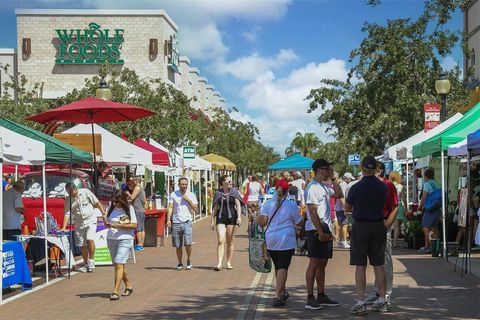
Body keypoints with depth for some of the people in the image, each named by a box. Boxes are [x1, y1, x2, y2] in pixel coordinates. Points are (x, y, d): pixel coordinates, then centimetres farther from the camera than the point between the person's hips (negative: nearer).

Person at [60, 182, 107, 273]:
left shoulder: (86, 192, -7)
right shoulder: (68, 200, 0)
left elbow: (97, 202, -3)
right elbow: (67, 214, -6)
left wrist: (103, 212, -8)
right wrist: (64, 227, -16)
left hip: (90, 220, -3)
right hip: (79, 223, 3)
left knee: (90, 240, -20)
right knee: (83, 245, 6)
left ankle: (91, 260, -5)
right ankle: (86, 264, 20)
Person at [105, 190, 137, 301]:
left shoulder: (129, 209, -5)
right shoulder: (111, 208, 6)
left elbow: (134, 225, -7)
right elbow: (106, 221, 16)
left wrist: (120, 225, -18)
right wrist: (107, 224, -8)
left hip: (125, 239, -5)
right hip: (111, 239, 5)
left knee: (119, 264, -16)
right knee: (117, 265, 12)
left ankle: (115, 291, -18)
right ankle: (128, 285, 31)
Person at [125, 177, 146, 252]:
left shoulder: (137, 187, -8)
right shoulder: (142, 189, 20)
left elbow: (132, 197, -14)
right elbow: (144, 200, 25)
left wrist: (127, 193, 2)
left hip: (137, 211, -9)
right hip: (142, 210, 9)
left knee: (138, 228, -9)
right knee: (142, 229, 6)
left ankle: (139, 245, -11)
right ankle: (141, 245, 7)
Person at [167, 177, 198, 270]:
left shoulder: (191, 195, 8)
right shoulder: (173, 195, 7)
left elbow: (195, 209, 4)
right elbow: (170, 208, 5)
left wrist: (188, 200, -7)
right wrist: (168, 220, -6)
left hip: (187, 221, -1)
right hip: (176, 222, 1)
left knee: (188, 243, -15)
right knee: (178, 246, 4)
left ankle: (189, 260, 7)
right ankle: (180, 263, 20)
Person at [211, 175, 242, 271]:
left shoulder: (234, 192, 4)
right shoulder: (218, 193, 7)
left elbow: (238, 205, -1)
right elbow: (215, 208, 12)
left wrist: (239, 217, -14)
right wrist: (212, 220, 9)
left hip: (231, 217, 0)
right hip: (220, 218, 0)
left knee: (230, 242, 5)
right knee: (220, 241, -9)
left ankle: (229, 263, 13)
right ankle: (219, 263, -12)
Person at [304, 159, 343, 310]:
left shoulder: (324, 187, 16)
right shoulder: (313, 187, -13)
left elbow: (339, 194, 29)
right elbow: (312, 211, -19)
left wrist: (334, 178, 17)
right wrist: (320, 232, -23)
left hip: (325, 229, 9)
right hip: (315, 230, -9)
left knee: (322, 263, 12)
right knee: (314, 263, -6)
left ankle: (321, 296, 19)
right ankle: (310, 299, -2)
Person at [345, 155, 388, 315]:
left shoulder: (356, 188, -12)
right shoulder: (383, 187, -1)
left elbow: (347, 208, 0)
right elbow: (383, 205, 11)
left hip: (360, 227, -4)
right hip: (379, 226, 4)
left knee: (360, 266, 0)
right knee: (379, 265, 11)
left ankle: (360, 303, 0)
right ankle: (381, 301, 16)